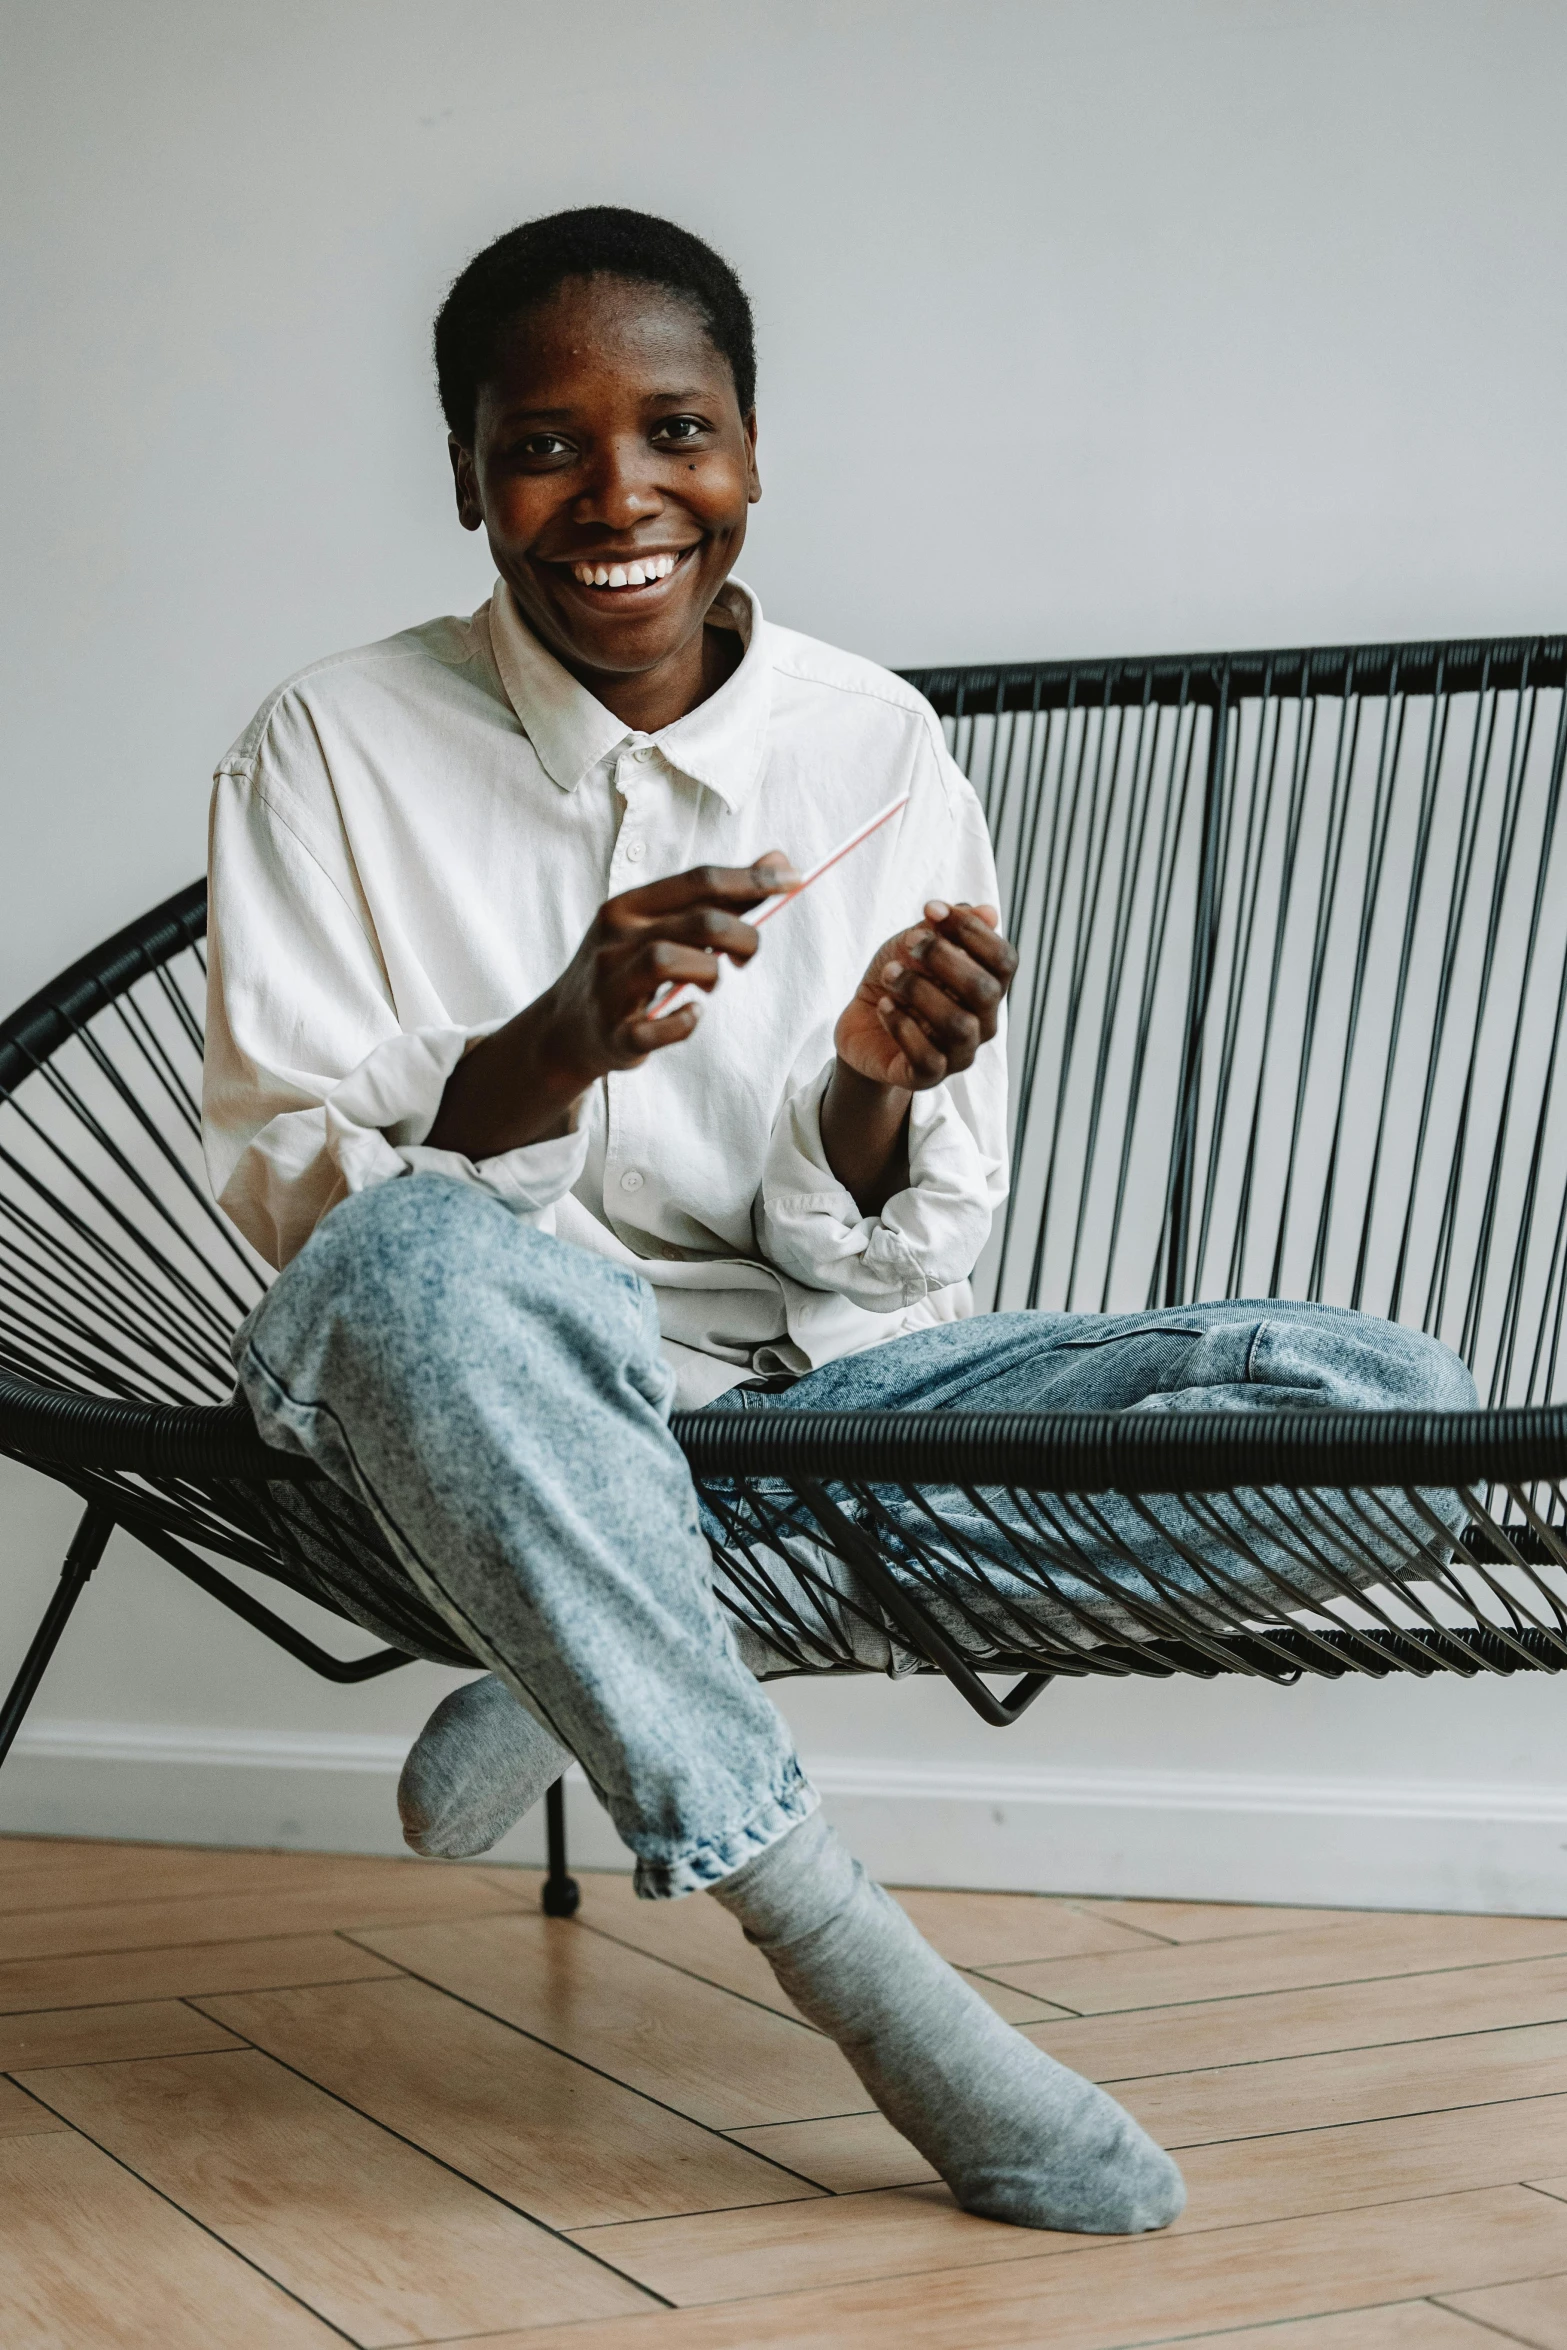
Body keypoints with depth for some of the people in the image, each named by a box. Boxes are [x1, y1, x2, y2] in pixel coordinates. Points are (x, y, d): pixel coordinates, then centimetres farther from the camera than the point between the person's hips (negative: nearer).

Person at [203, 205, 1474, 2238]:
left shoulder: (881, 750, 2)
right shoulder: (337, 750, -3)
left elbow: (901, 1270, 3)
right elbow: (281, 1188, -9)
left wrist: (869, 1101, -20)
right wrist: (551, 1054, -26)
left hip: (817, 1395, 3)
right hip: (495, 1416, -3)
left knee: (1392, 1400, -17)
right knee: (429, 1268, -39)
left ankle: (594, 1675, -17)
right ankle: (828, 1934, -28)